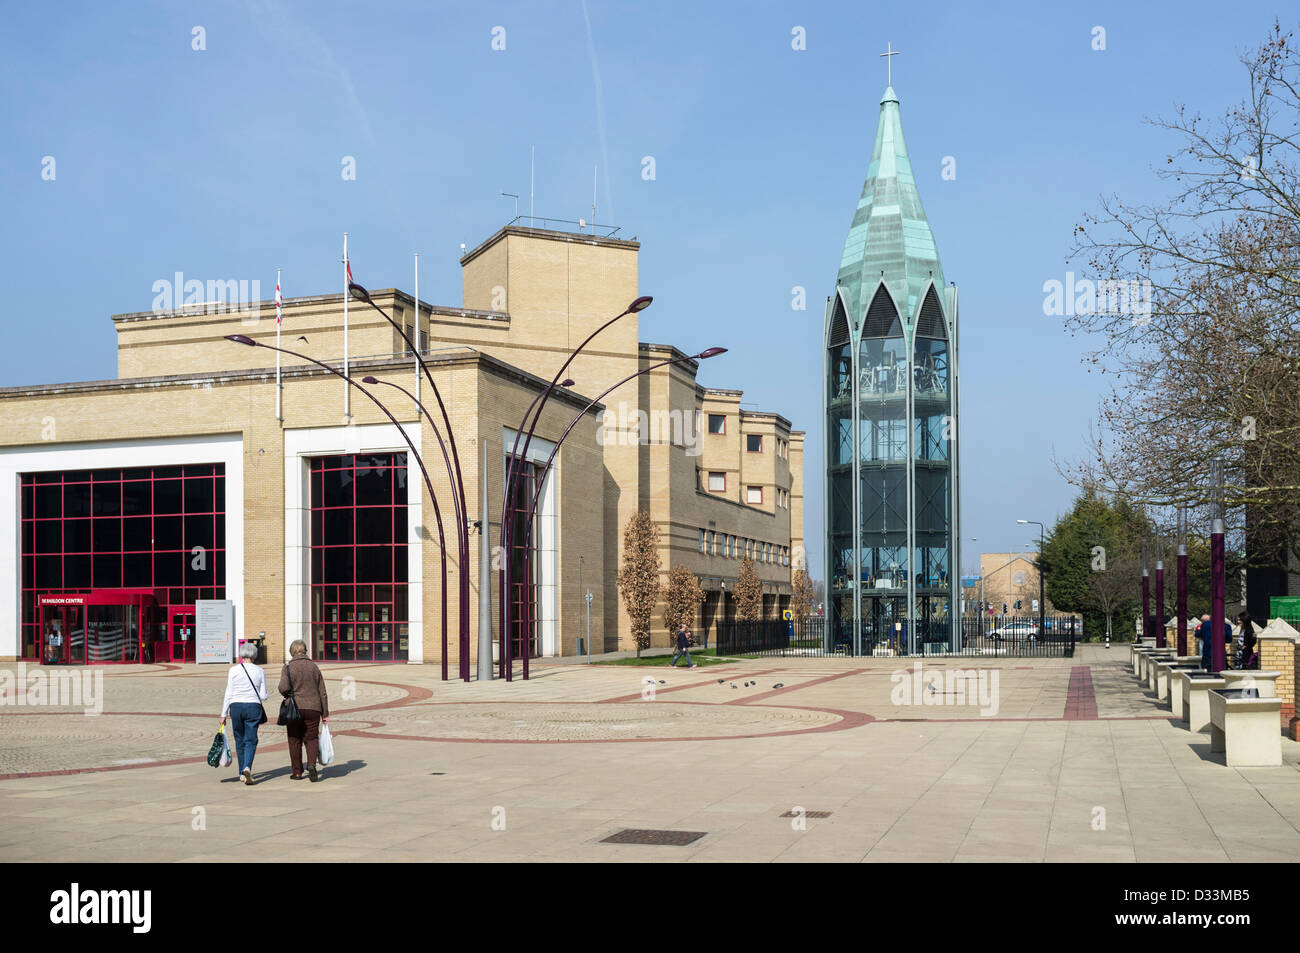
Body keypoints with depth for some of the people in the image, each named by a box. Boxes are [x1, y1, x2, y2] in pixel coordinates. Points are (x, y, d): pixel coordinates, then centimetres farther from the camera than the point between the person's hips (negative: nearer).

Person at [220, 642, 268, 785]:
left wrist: (223, 714, 2)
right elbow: (263, 696, 1)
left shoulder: (233, 670, -3)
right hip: (253, 707, 0)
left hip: (236, 707, 0)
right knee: (250, 740, 0)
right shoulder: (259, 671, 1)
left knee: (239, 740, 12)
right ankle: (247, 767, -23)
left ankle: (242, 773, 18)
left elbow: (228, 694, -3)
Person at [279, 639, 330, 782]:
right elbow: (322, 692, 7)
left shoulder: (288, 667, -3)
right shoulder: (313, 666, 7)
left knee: (295, 740, 9)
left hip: (294, 708, -2)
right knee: (311, 738, 9)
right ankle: (311, 764, -14)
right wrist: (325, 714, 11)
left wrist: (288, 696, 7)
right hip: (313, 708, 2)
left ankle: (297, 772, 13)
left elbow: (284, 687, -17)